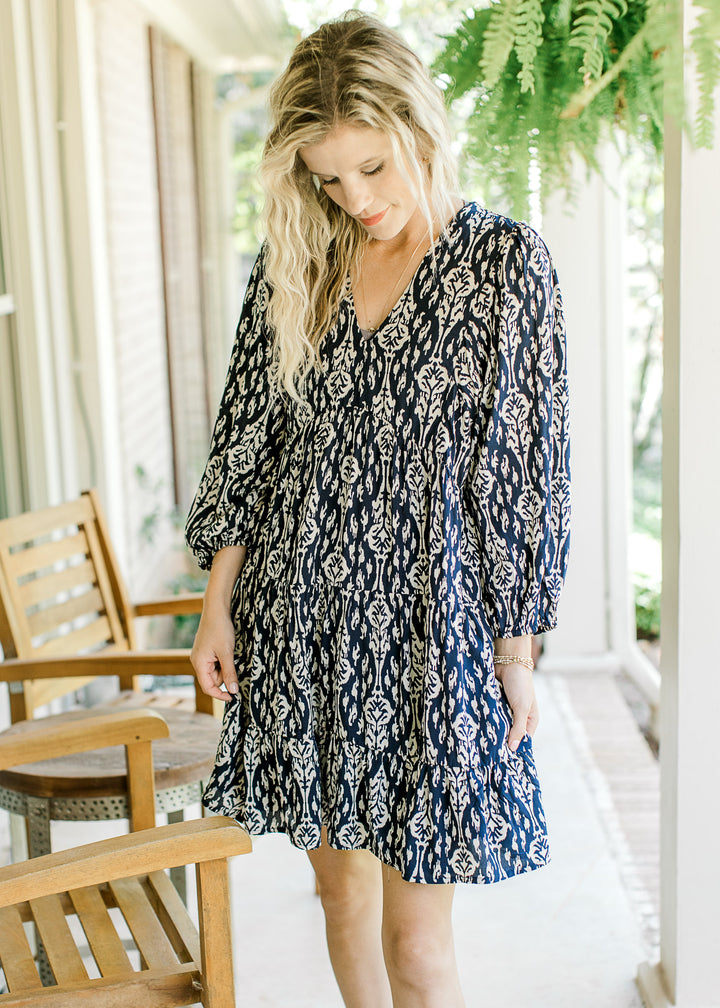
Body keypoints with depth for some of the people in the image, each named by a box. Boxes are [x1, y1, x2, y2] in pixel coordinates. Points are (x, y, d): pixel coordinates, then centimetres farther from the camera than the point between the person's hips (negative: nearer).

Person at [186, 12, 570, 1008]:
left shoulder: (507, 261, -5)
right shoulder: (296, 262, 5)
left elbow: (529, 467, -4)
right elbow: (246, 438, 8)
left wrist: (517, 651, -5)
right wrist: (219, 605, 4)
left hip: (430, 625, -3)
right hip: (301, 618, 4)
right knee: (342, 889, 16)